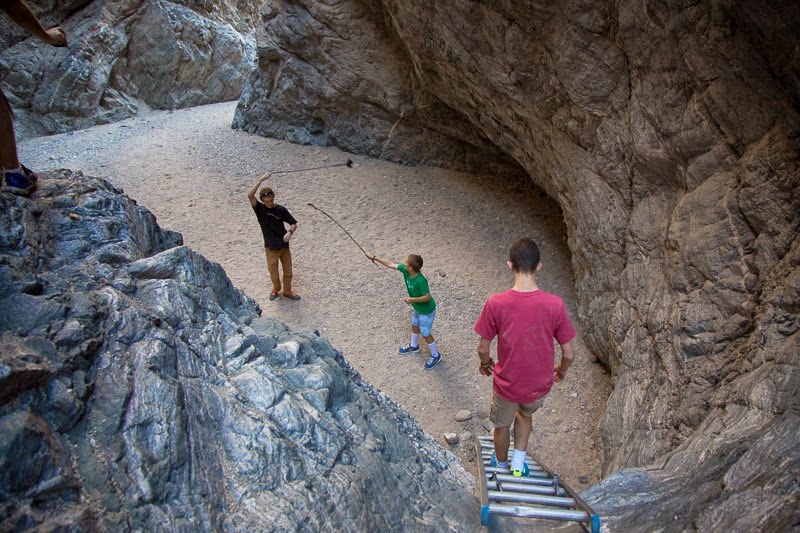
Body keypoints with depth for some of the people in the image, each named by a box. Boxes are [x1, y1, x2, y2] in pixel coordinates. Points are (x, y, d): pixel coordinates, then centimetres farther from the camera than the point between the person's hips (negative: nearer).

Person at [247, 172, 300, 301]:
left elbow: (294, 223, 0)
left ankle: (287, 291, 38)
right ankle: (276, 289, 42)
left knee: (288, 271, 15)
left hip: (284, 246, 2)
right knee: (273, 273, 13)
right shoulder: (259, 209, -11)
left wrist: (290, 232, -22)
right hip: (271, 248, -1)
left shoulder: (281, 210, -7)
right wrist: (261, 179, -30)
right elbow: (250, 195, -28)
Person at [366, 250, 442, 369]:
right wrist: (374, 257, -6)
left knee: (425, 334, 9)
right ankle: (414, 346, 56)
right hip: (417, 307, 8)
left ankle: (435, 356, 32)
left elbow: (427, 297, -31)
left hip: (426, 311, -8)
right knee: (415, 326, 29)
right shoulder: (405, 270, -18)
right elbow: (390, 264, -8)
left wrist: (411, 300, -31)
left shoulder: (421, 281, -40)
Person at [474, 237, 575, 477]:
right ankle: (518, 462, 35)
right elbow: (569, 354, -12)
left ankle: (501, 464, 54)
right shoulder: (555, 304, -22)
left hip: (507, 384, -1)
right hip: (539, 385, 1)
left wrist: (485, 363, 11)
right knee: (525, 414, 36)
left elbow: (483, 349, -12)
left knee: (502, 424, 30)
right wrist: (562, 370, 11)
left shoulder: (496, 303, -25)